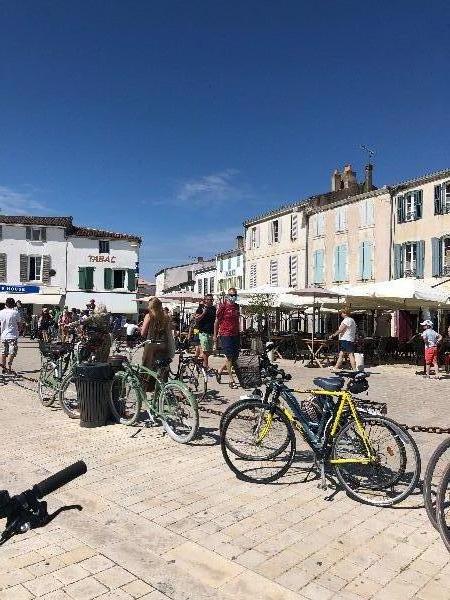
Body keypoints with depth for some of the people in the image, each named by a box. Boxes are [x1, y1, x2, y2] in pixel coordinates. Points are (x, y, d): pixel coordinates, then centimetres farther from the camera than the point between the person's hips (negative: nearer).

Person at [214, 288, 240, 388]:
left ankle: (220, 371, 30)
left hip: (235, 335, 7)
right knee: (229, 357, -5)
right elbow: (216, 321, -3)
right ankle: (231, 380, 4)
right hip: (225, 335, -7)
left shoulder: (236, 306, 12)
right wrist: (215, 336, -3)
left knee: (235, 357, 8)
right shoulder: (223, 306, -7)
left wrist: (239, 333, 16)